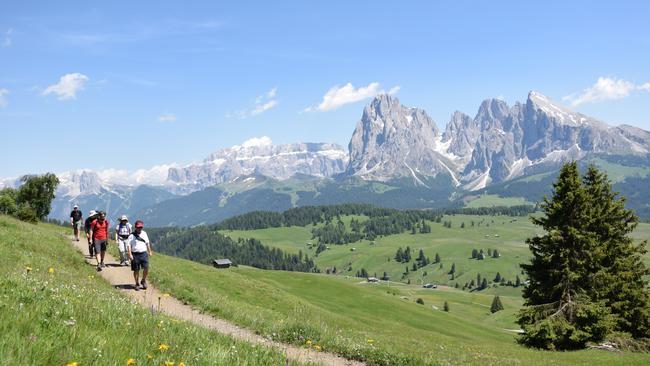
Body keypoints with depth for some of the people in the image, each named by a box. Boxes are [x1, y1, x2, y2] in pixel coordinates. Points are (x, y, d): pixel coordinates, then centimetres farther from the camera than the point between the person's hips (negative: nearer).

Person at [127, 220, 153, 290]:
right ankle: (137, 284, 17)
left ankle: (143, 281, 12)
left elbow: (147, 243, 21)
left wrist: (150, 251, 21)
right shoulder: (132, 236, -2)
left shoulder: (144, 234, 12)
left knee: (146, 268, -10)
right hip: (135, 254, -3)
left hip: (144, 253, 3)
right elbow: (129, 245, -5)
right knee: (136, 270, 4)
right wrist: (130, 254, -13)